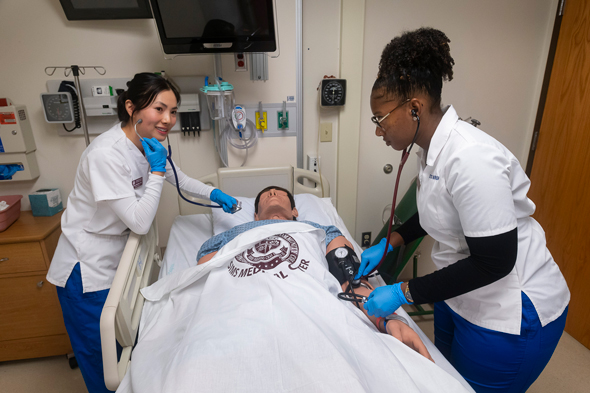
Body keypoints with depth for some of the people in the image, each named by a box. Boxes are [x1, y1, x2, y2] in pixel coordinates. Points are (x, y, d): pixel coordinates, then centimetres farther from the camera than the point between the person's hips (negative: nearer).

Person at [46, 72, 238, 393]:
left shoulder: (148, 143, -4)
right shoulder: (107, 154, -30)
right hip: (88, 268, -7)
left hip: (118, 258, 8)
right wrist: (156, 170, -25)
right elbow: (140, 222, -27)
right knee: (101, 357, 11)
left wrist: (213, 193, 0)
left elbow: (179, 179, 14)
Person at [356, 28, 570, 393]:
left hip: (512, 315, -8)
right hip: (461, 298, 8)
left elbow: (494, 263, -27)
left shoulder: (469, 158, -31)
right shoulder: (433, 147, -2)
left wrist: (404, 292, -21)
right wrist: (389, 244, 4)